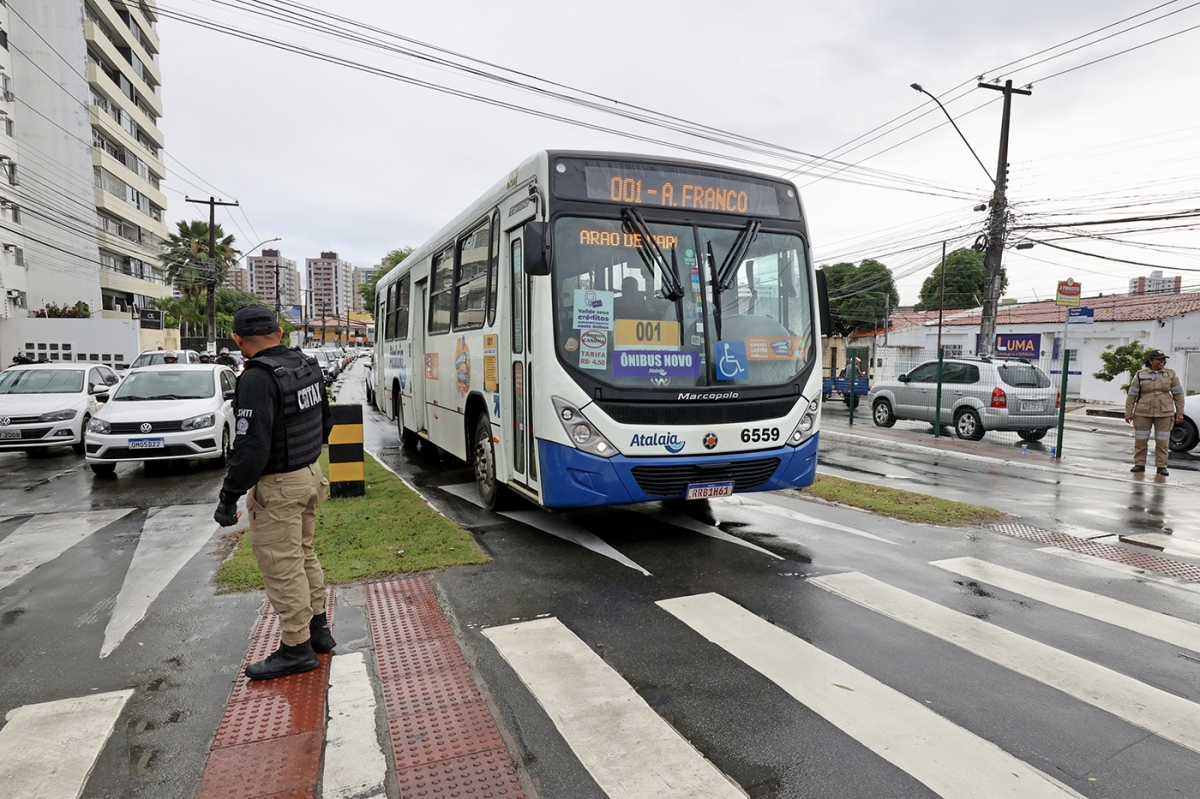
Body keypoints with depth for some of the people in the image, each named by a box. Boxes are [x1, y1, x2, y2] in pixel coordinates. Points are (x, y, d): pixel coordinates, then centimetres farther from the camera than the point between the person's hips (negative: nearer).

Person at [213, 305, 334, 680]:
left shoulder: (258, 377, -21)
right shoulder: (308, 366, 5)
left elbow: (252, 446, -25)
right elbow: (325, 421, 16)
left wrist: (229, 497, -18)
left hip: (277, 487, -9)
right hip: (310, 474, 9)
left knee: (282, 568, 3)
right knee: (303, 556, 21)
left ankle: (297, 649, 13)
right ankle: (318, 630, 32)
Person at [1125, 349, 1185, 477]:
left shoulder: (1171, 374, 4)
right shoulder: (1141, 375, 0)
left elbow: (1178, 394, 6)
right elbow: (1132, 394, 1)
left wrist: (1180, 412, 2)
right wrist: (1128, 412, -2)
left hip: (1164, 413, 1)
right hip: (1143, 413, 0)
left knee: (1162, 441, 2)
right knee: (1140, 440, 3)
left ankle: (1161, 466, 10)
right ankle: (1139, 464, 13)